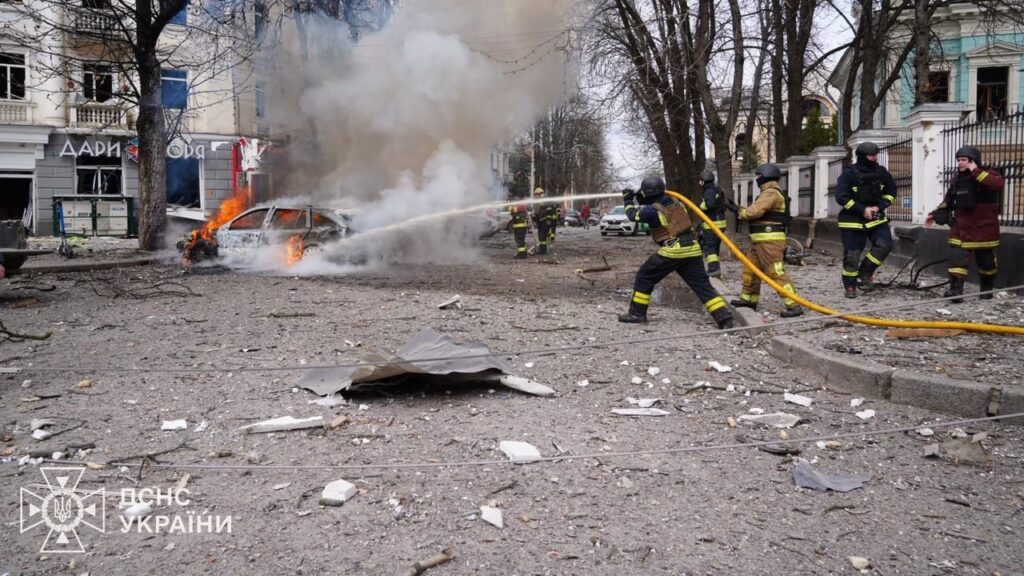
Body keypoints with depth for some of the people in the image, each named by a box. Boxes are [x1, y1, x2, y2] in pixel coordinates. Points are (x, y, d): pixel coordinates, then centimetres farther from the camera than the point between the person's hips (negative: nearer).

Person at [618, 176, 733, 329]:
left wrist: (628, 200, 26)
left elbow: (633, 214, 9)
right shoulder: (674, 201, 13)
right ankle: (724, 318, -5)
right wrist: (642, 201, 26)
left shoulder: (653, 210, -8)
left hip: (672, 250, -6)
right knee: (703, 285, 4)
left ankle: (637, 313, 15)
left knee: (644, 277, 11)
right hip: (692, 248, 6)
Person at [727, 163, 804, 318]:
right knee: (750, 269, 19)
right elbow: (759, 213, 21)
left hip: (769, 241, -11)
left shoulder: (771, 193, -14)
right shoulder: (771, 193, 21)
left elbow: (754, 211, -23)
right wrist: (737, 208, 18)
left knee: (776, 273, -13)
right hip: (763, 241, 11)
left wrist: (740, 212, -3)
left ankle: (794, 306, -14)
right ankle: (749, 299, 30)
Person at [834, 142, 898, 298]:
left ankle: (865, 272, 3)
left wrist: (880, 206, -5)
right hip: (852, 220, -4)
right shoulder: (849, 173, -13)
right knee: (851, 254, -1)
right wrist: (862, 209, -18)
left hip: (876, 217, 4)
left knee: (885, 244, -15)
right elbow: (841, 197, -16)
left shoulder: (881, 172, 1)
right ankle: (850, 286, 14)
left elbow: (891, 191, 12)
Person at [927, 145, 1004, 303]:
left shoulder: (987, 174, -9)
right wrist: (935, 214, 17)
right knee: (957, 257, -9)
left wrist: (976, 172, -28)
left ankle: (987, 289, 27)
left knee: (986, 260, 9)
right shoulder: (958, 179, 8)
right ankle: (956, 290, -12)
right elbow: (948, 201, 19)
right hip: (961, 228, 4)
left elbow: (999, 184, -33)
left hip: (983, 227, -4)